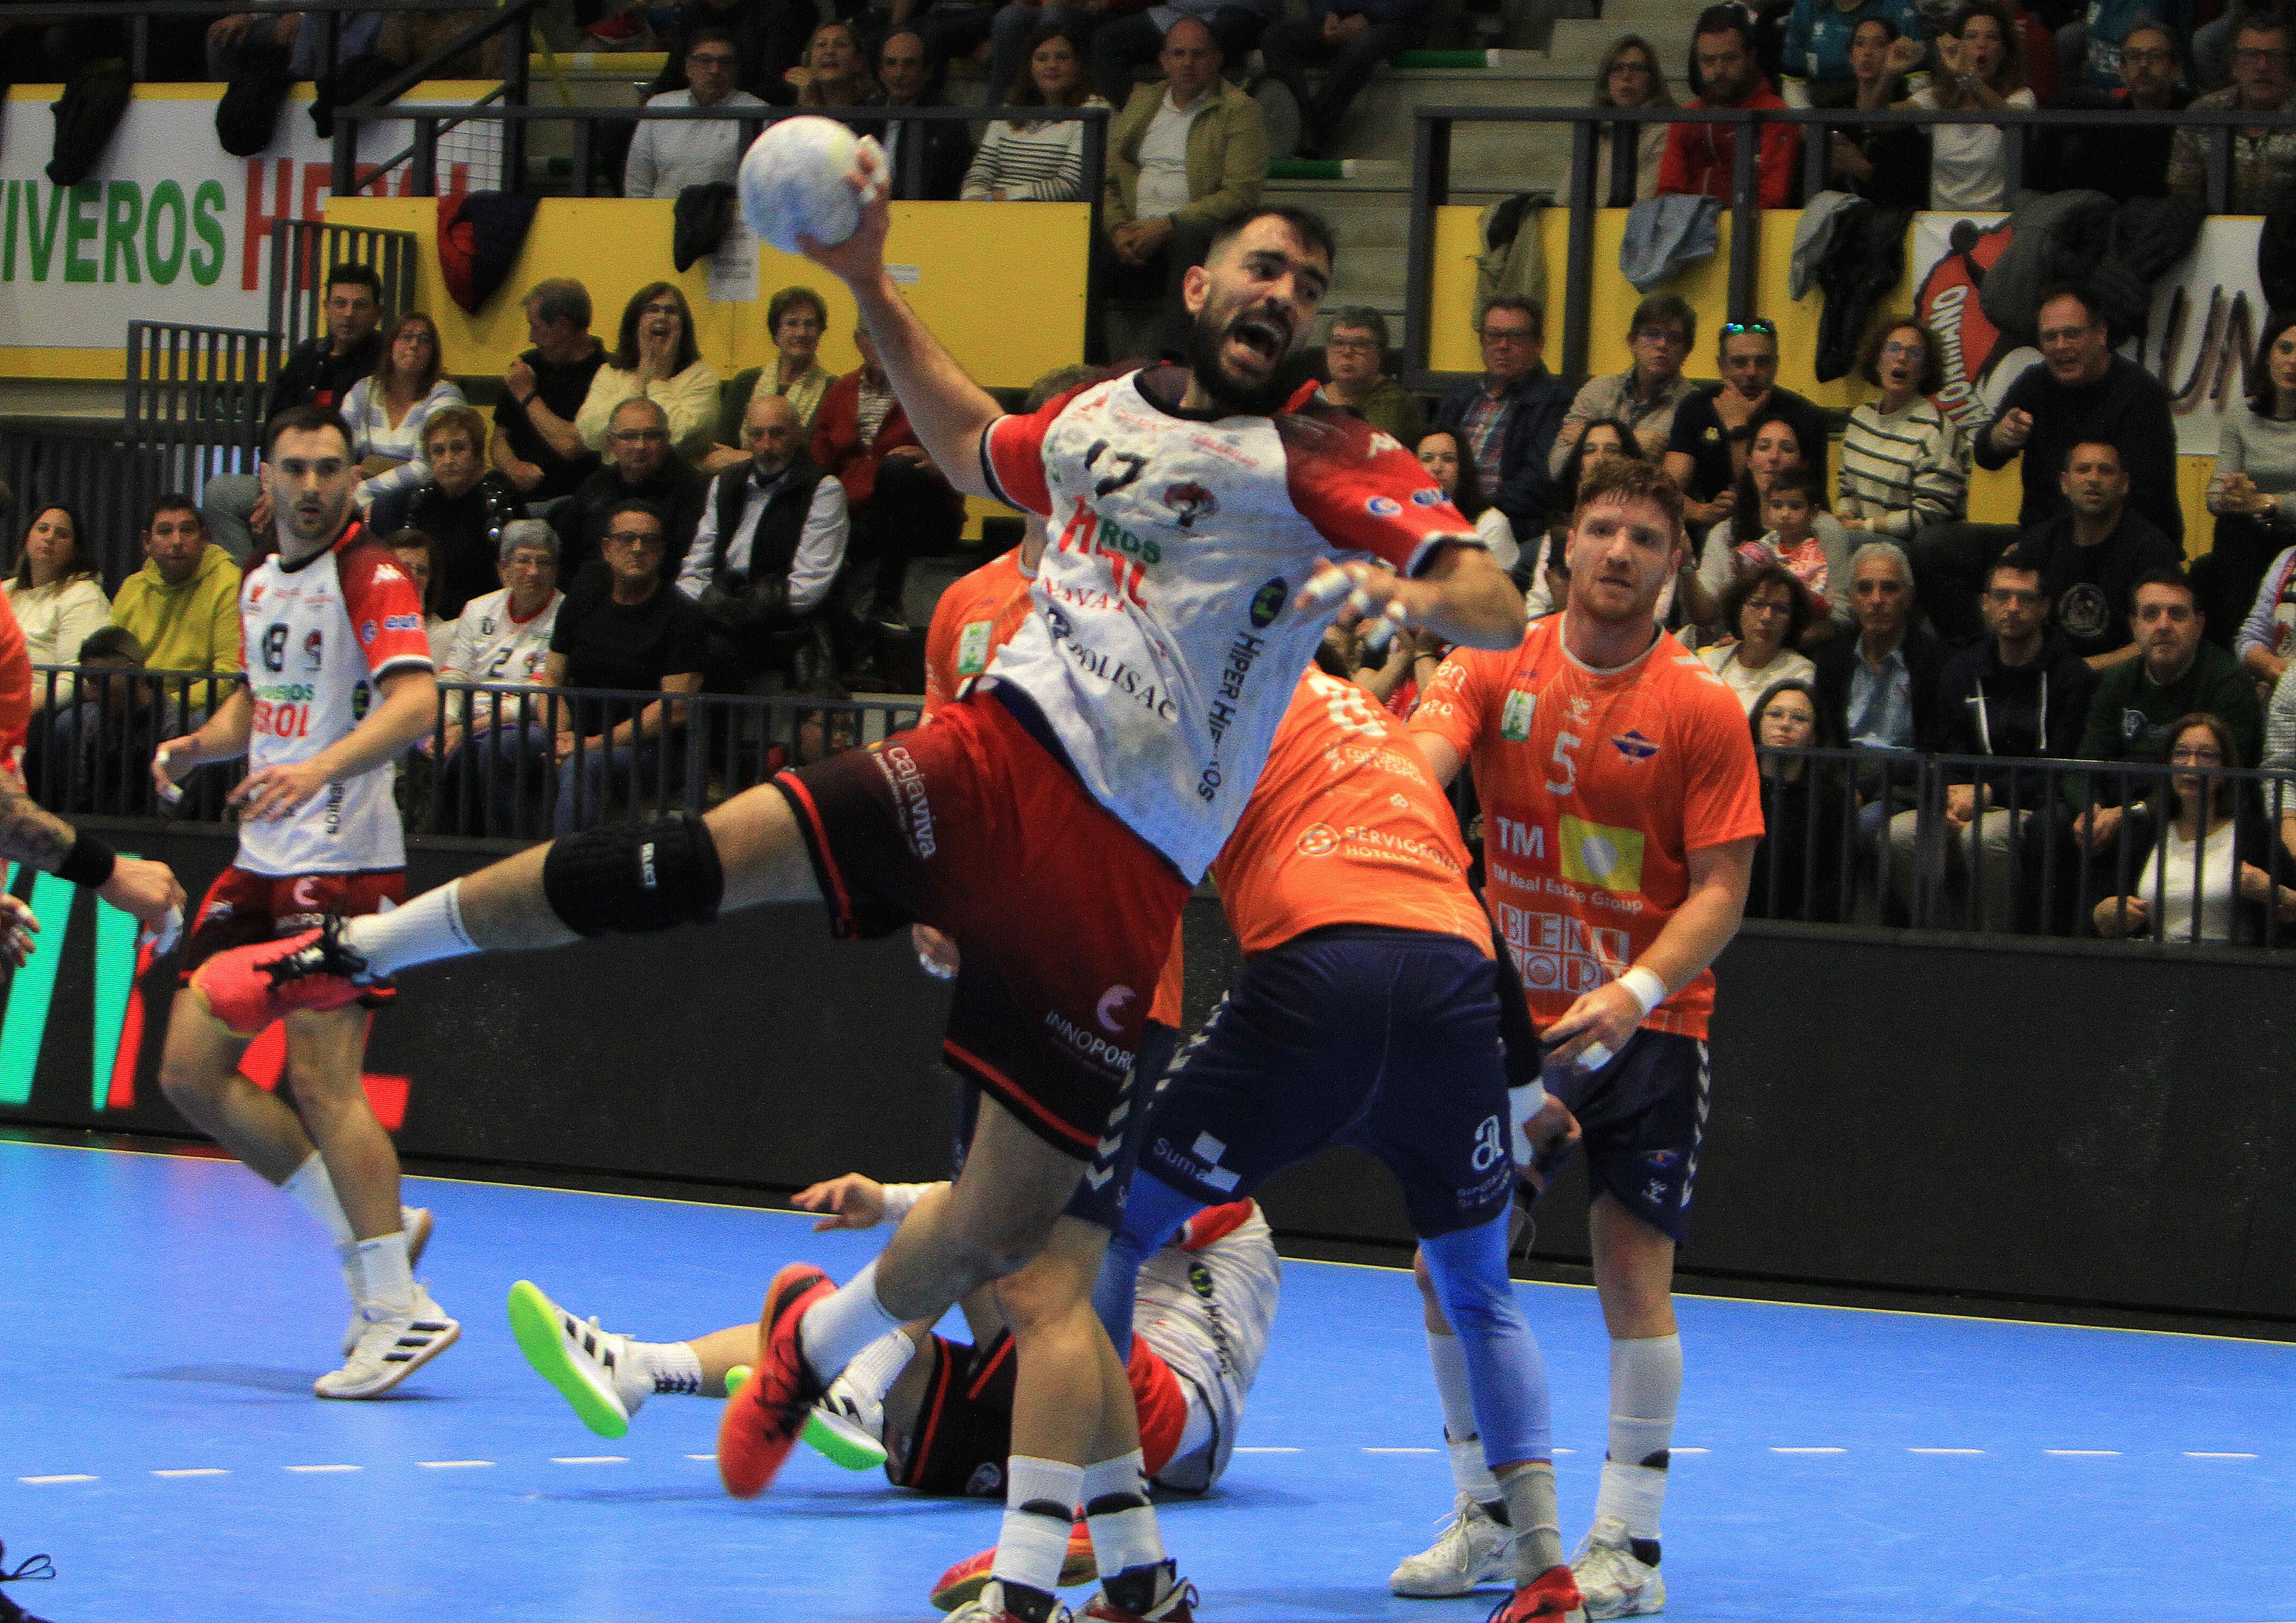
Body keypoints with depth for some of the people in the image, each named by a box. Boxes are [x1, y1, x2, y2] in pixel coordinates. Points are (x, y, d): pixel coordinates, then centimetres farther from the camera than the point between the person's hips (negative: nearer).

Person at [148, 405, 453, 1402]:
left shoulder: (371, 579, -10)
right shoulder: (261, 582, 16)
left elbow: (415, 700, -25)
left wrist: (321, 767, -40)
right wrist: (197, 747, 10)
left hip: (342, 859, -9)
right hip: (263, 861, 9)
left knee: (321, 1078, -14)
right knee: (191, 1073, 5)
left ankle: (398, 1310, -8)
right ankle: (372, 1235, 13)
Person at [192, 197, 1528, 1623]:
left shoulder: (1320, 462, -1)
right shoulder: (1108, 412, 15)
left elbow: (1500, 608, -13)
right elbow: (976, 449, 39)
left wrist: (1405, 593, -34)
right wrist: (870, 289, 33)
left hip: (1128, 882, -3)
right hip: (996, 757, 3)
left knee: (998, 1236, 0)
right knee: (700, 861, -18)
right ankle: (349, 955, -3)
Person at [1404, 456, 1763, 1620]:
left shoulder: (1701, 709, -7)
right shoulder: (1495, 670, -1)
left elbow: (1721, 890, -9)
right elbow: (1417, 759, -19)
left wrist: (1636, 990, -24)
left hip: (1645, 1024, -3)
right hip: (1510, 1012, 3)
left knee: (1633, 1279, -10)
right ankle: (1486, 1514, 19)